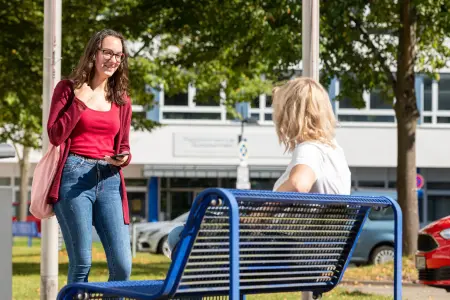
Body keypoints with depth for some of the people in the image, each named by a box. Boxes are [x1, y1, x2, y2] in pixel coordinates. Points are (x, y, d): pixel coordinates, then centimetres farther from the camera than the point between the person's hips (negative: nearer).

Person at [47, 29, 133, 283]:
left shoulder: (122, 99, 15)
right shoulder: (68, 88, 4)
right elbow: (56, 136, -5)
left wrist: (123, 158, -3)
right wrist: (80, 101, -8)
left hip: (109, 180, 4)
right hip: (74, 177, -4)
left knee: (122, 265, -5)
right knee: (81, 263, -4)